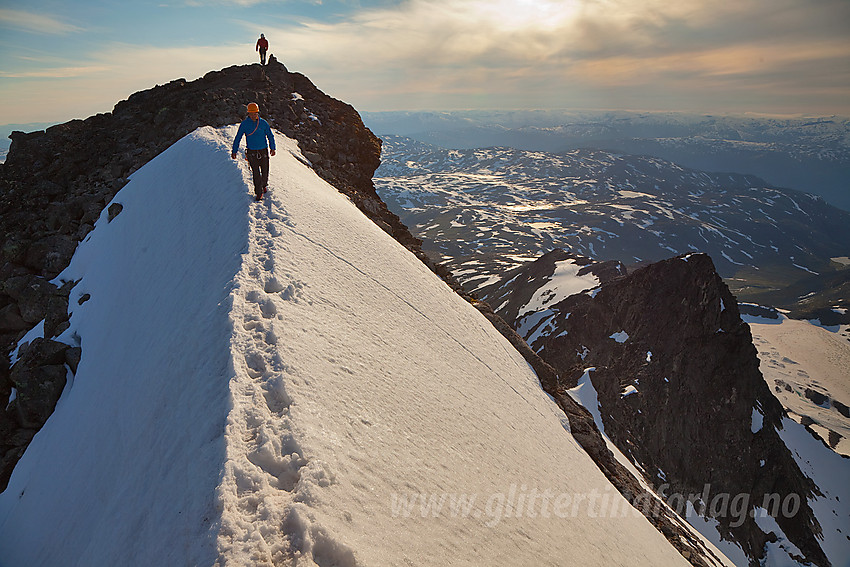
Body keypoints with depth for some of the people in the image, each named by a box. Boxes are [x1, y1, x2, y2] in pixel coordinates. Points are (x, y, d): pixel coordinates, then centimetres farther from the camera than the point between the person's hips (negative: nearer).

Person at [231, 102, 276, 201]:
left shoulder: (263, 123, -1)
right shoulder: (244, 124, -3)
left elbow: (270, 136, 7)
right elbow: (238, 138, 3)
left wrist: (272, 148, -4)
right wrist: (234, 151, 0)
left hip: (263, 151, 1)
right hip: (252, 152, -1)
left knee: (265, 172, 7)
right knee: (256, 173, -6)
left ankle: (264, 185, 39)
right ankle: (258, 193, 6)